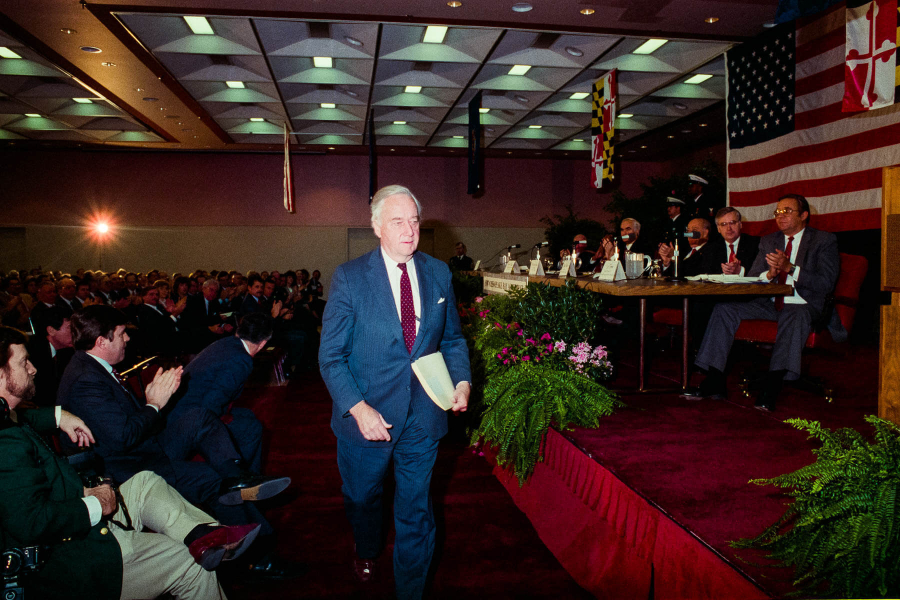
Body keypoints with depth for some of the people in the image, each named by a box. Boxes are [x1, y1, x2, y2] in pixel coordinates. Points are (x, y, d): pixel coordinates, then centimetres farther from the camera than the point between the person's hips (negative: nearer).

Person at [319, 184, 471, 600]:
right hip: (367, 417, -1)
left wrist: (462, 380, -9)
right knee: (362, 498, 25)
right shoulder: (349, 278, -11)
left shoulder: (439, 274, -1)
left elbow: (452, 337, 9)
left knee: (416, 512, 12)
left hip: (423, 418, 1)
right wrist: (358, 409, -21)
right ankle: (367, 553, 59)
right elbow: (331, 356, -10)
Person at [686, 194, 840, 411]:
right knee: (724, 308, -18)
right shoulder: (768, 241, 16)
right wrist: (769, 274, -12)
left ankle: (772, 386, -42)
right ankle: (715, 381, -22)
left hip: (802, 305, -4)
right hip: (769, 303, 4)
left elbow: (826, 284, -10)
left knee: (795, 318, -39)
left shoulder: (825, 241, 3)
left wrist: (790, 268, -21)